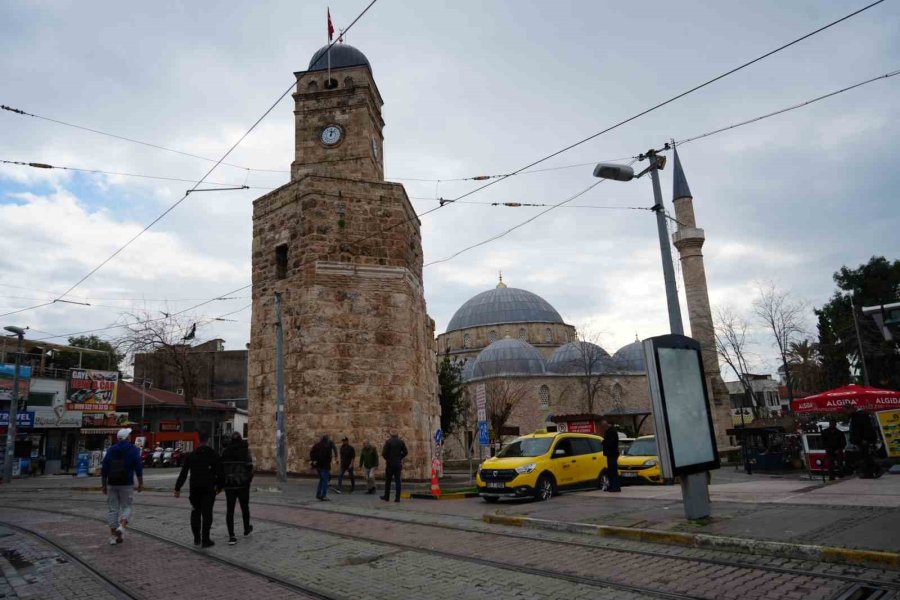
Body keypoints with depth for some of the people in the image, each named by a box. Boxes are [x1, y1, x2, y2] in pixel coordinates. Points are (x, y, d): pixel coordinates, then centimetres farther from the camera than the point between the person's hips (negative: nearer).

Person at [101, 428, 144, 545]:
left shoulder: (111, 449, 6)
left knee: (112, 509, 9)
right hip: (127, 484, -3)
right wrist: (140, 483, 0)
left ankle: (113, 536, 9)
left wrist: (103, 484, 12)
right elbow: (138, 468, -8)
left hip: (112, 484, 3)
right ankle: (122, 527, -16)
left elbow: (104, 468, 4)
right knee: (126, 507, 8)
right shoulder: (133, 450, -3)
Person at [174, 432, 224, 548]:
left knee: (195, 513, 16)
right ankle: (205, 540, -1)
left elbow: (183, 473, 0)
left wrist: (178, 488, 4)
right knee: (207, 514, 1)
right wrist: (219, 486, 11)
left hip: (195, 488, 2)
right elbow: (220, 473, -3)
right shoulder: (214, 455, -4)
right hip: (209, 489, -2)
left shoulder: (191, 455, 3)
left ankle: (197, 538, 20)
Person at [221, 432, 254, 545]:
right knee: (244, 507, 16)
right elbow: (249, 467, -11)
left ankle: (231, 536, -4)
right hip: (242, 484, -2)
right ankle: (246, 529, 34)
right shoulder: (245, 451, -7)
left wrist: (223, 481, 15)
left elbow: (221, 467, 4)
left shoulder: (225, 452, 3)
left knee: (230, 510, 3)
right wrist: (249, 479, 4)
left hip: (229, 484, 2)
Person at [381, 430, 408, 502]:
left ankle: (386, 497, 16)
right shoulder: (401, 442, 3)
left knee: (388, 481, 9)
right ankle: (397, 498, 0)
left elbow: (384, 453, -12)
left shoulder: (388, 442, -9)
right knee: (397, 481, 4)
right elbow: (405, 452, 3)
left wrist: (387, 458, 6)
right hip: (398, 464, 3)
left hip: (390, 464, -3)